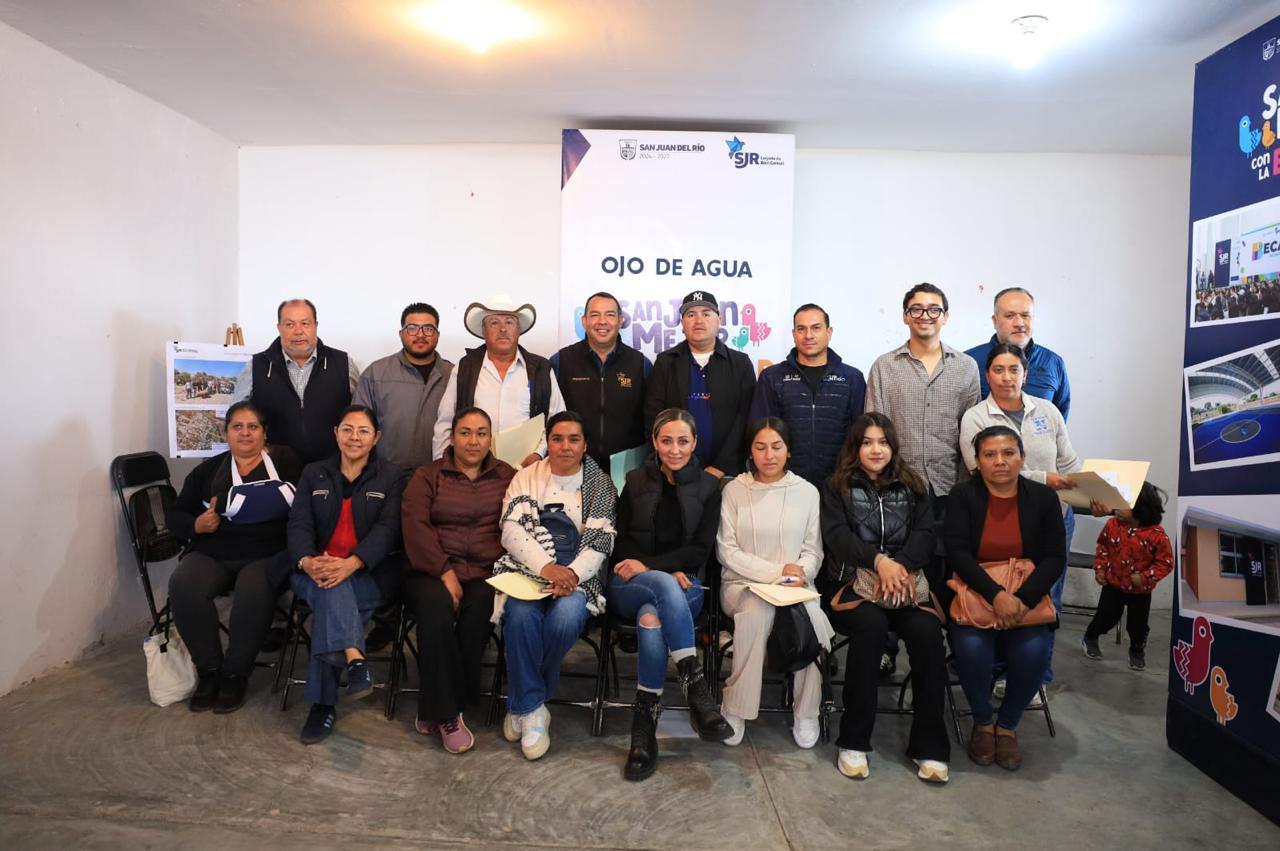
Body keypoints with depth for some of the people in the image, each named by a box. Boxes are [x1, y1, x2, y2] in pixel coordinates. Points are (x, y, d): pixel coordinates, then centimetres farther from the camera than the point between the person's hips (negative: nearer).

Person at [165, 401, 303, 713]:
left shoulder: (285, 460, 8)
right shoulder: (208, 469, 15)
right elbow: (174, 513, 17)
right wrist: (195, 525, -5)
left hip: (268, 555, -3)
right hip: (212, 555, 3)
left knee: (253, 591, -34)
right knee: (183, 586, -27)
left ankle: (235, 674, -14)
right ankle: (209, 669, -9)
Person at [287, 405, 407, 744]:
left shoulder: (392, 476, 6)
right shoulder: (314, 473, 15)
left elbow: (387, 528, -8)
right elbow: (299, 524, 2)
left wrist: (351, 564, -28)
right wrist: (307, 561, -22)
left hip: (370, 573, -2)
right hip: (315, 570, 2)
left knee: (329, 603, -31)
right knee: (331, 588, -34)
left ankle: (323, 703, -29)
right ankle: (354, 658, -48)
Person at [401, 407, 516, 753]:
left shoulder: (507, 477, 15)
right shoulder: (427, 475, 12)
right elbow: (415, 524, -3)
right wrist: (445, 572, -16)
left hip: (486, 573, 1)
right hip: (432, 570, 0)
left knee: (478, 607, -31)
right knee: (436, 605, -32)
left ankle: (434, 711, -15)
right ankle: (447, 713, -20)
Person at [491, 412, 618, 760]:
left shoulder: (601, 485, 10)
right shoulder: (526, 477, 12)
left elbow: (600, 541, 1)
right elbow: (511, 529, 0)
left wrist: (571, 574, -19)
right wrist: (546, 566, -18)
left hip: (577, 575, 0)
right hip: (528, 568, 1)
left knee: (565, 617, -32)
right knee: (521, 614, -33)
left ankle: (521, 704, -7)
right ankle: (532, 709, -14)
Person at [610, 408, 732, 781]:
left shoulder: (708, 486, 8)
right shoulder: (636, 482, 9)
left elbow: (700, 551, 0)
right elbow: (621, 545, 5)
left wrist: (649, 565, -13)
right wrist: (668, 574, -11)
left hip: (683, 586, 0)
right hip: (628, 586, 0)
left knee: (651, 618, -37)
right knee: (665, 588, -38)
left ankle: (644, 729, -33)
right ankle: (698, 691, -42)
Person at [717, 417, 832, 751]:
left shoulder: (807, 491, 6)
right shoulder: (734, 490, 0)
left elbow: (813, 550, 7)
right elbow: (727, 551, -4)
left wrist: (799, 573, -16)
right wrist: (777, 572, -13)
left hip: (794, 585, 2)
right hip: (742, 583, -1)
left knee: (812, 615, -32)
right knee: (758, 611, -36)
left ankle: (806, 712, -12)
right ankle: (735, 709, -21)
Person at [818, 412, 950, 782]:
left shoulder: (913, 486, 20)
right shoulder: (838, 487, 12)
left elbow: (924, 534, 7)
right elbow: (836, 534, -2)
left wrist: (900, 565, -13)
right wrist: (879, 560, -18)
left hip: (906, 581, 2)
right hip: (853, 581, -2)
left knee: (926, 631, -28)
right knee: (870, 624, -34)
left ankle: (929, 746, -18)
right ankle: (854, 741, -23)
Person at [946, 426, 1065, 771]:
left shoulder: (1043, 498, 2)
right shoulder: (963, 496, -3)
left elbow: (1055, 559, -3)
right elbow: (957, 553, -11)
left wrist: (1022, 599, -20)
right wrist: (995, 594, -26)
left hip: (1027, 598, 1)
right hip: (973, 595, -1)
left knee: (1034, 651, -27)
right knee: (971, 647, -29)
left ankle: (1007, 724, 3)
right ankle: (983, 721, 2)